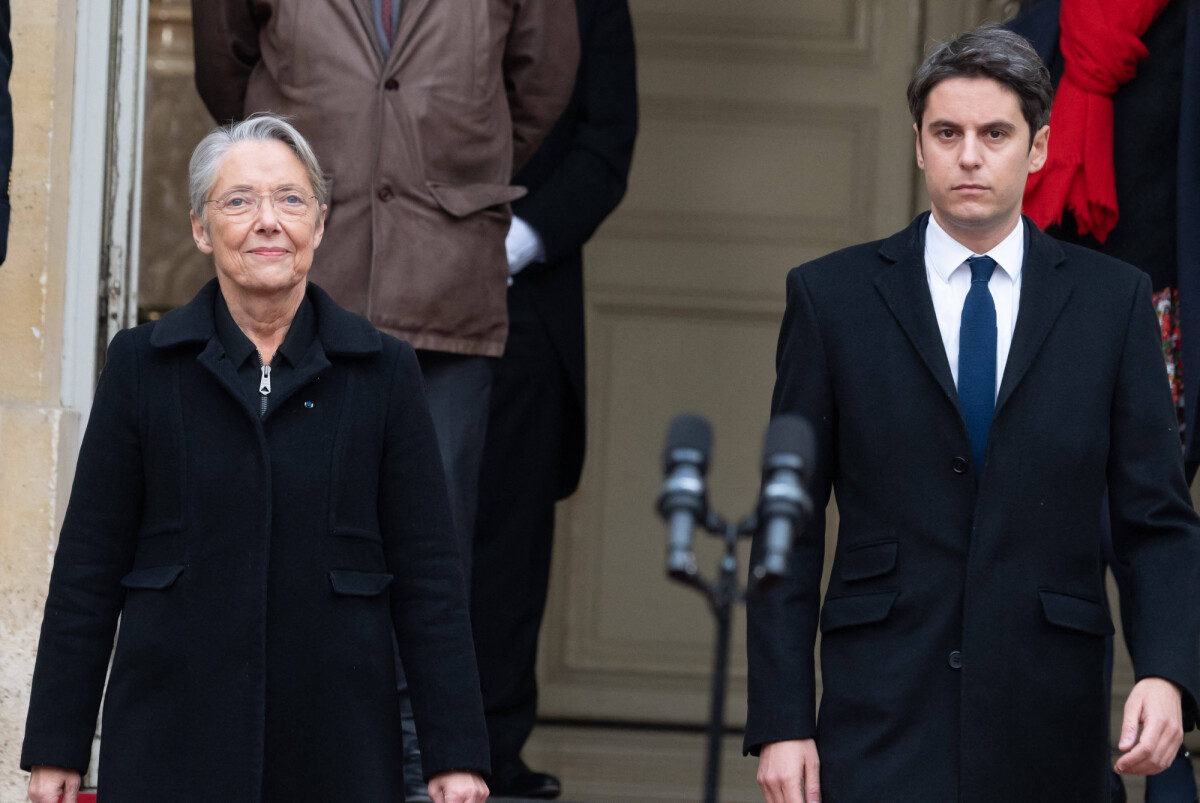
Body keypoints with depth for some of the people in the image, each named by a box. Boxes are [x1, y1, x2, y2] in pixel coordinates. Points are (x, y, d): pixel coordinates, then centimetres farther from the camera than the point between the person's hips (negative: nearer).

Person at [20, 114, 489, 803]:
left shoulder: (382, 372, 5)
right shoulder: (144, 365, 5)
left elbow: (428, 577, 4)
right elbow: (89, 566, 5)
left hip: (335, 745, 0)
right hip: (170, 745, 0)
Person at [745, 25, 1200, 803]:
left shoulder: (1114, 300, 7)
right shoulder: (831, 296, 5)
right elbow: (790, 529, 5)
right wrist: (781, 722, -3)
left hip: (1048, 730, 1)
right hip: (882, 718, -1)